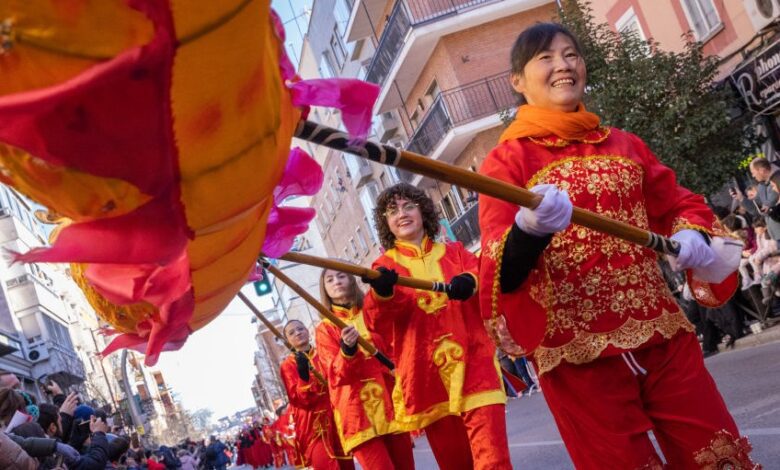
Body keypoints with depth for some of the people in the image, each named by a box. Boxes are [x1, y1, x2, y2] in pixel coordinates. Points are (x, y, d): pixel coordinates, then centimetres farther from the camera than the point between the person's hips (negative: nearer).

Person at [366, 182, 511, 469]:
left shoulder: (454, 252, 14)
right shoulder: (385, 266, 7)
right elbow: (377, 323, -11)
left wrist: (471, 281, -29)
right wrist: (382, 292, -35)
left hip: (473, 366, 1)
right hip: (428, 377, 0)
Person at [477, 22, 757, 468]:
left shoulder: (625, 145, 12)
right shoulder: (507, 160, -3)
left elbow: (678, 202, 21)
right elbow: (501, 264, -14)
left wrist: (692, 235, -2)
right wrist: (531, 229, -36)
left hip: (664, 333, 4)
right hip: (578, 352, -4)